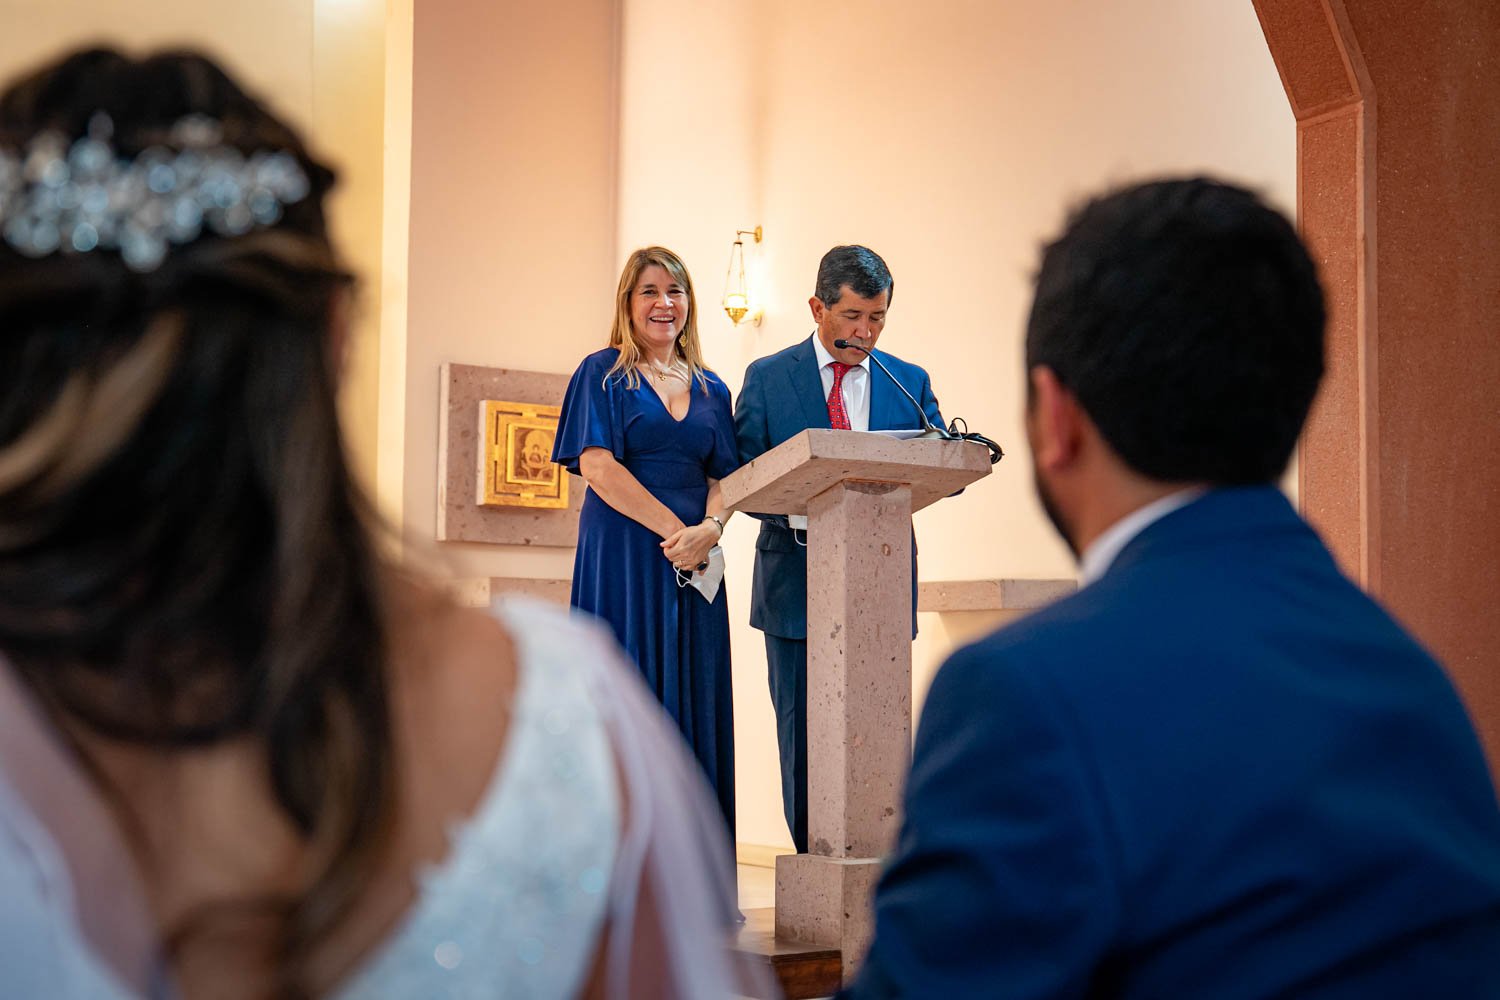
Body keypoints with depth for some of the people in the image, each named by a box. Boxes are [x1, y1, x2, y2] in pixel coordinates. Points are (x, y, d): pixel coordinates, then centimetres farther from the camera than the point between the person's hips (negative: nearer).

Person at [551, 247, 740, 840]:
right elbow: (596, 464, -8)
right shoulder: (603, 374, 3)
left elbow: (725, 476, 12)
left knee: (693, 698, 3)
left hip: (695, 566, 5)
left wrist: (709, 529, -10)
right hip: (624, 556, -4)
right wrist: (673, 528, -13)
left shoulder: (711, 389, 17)